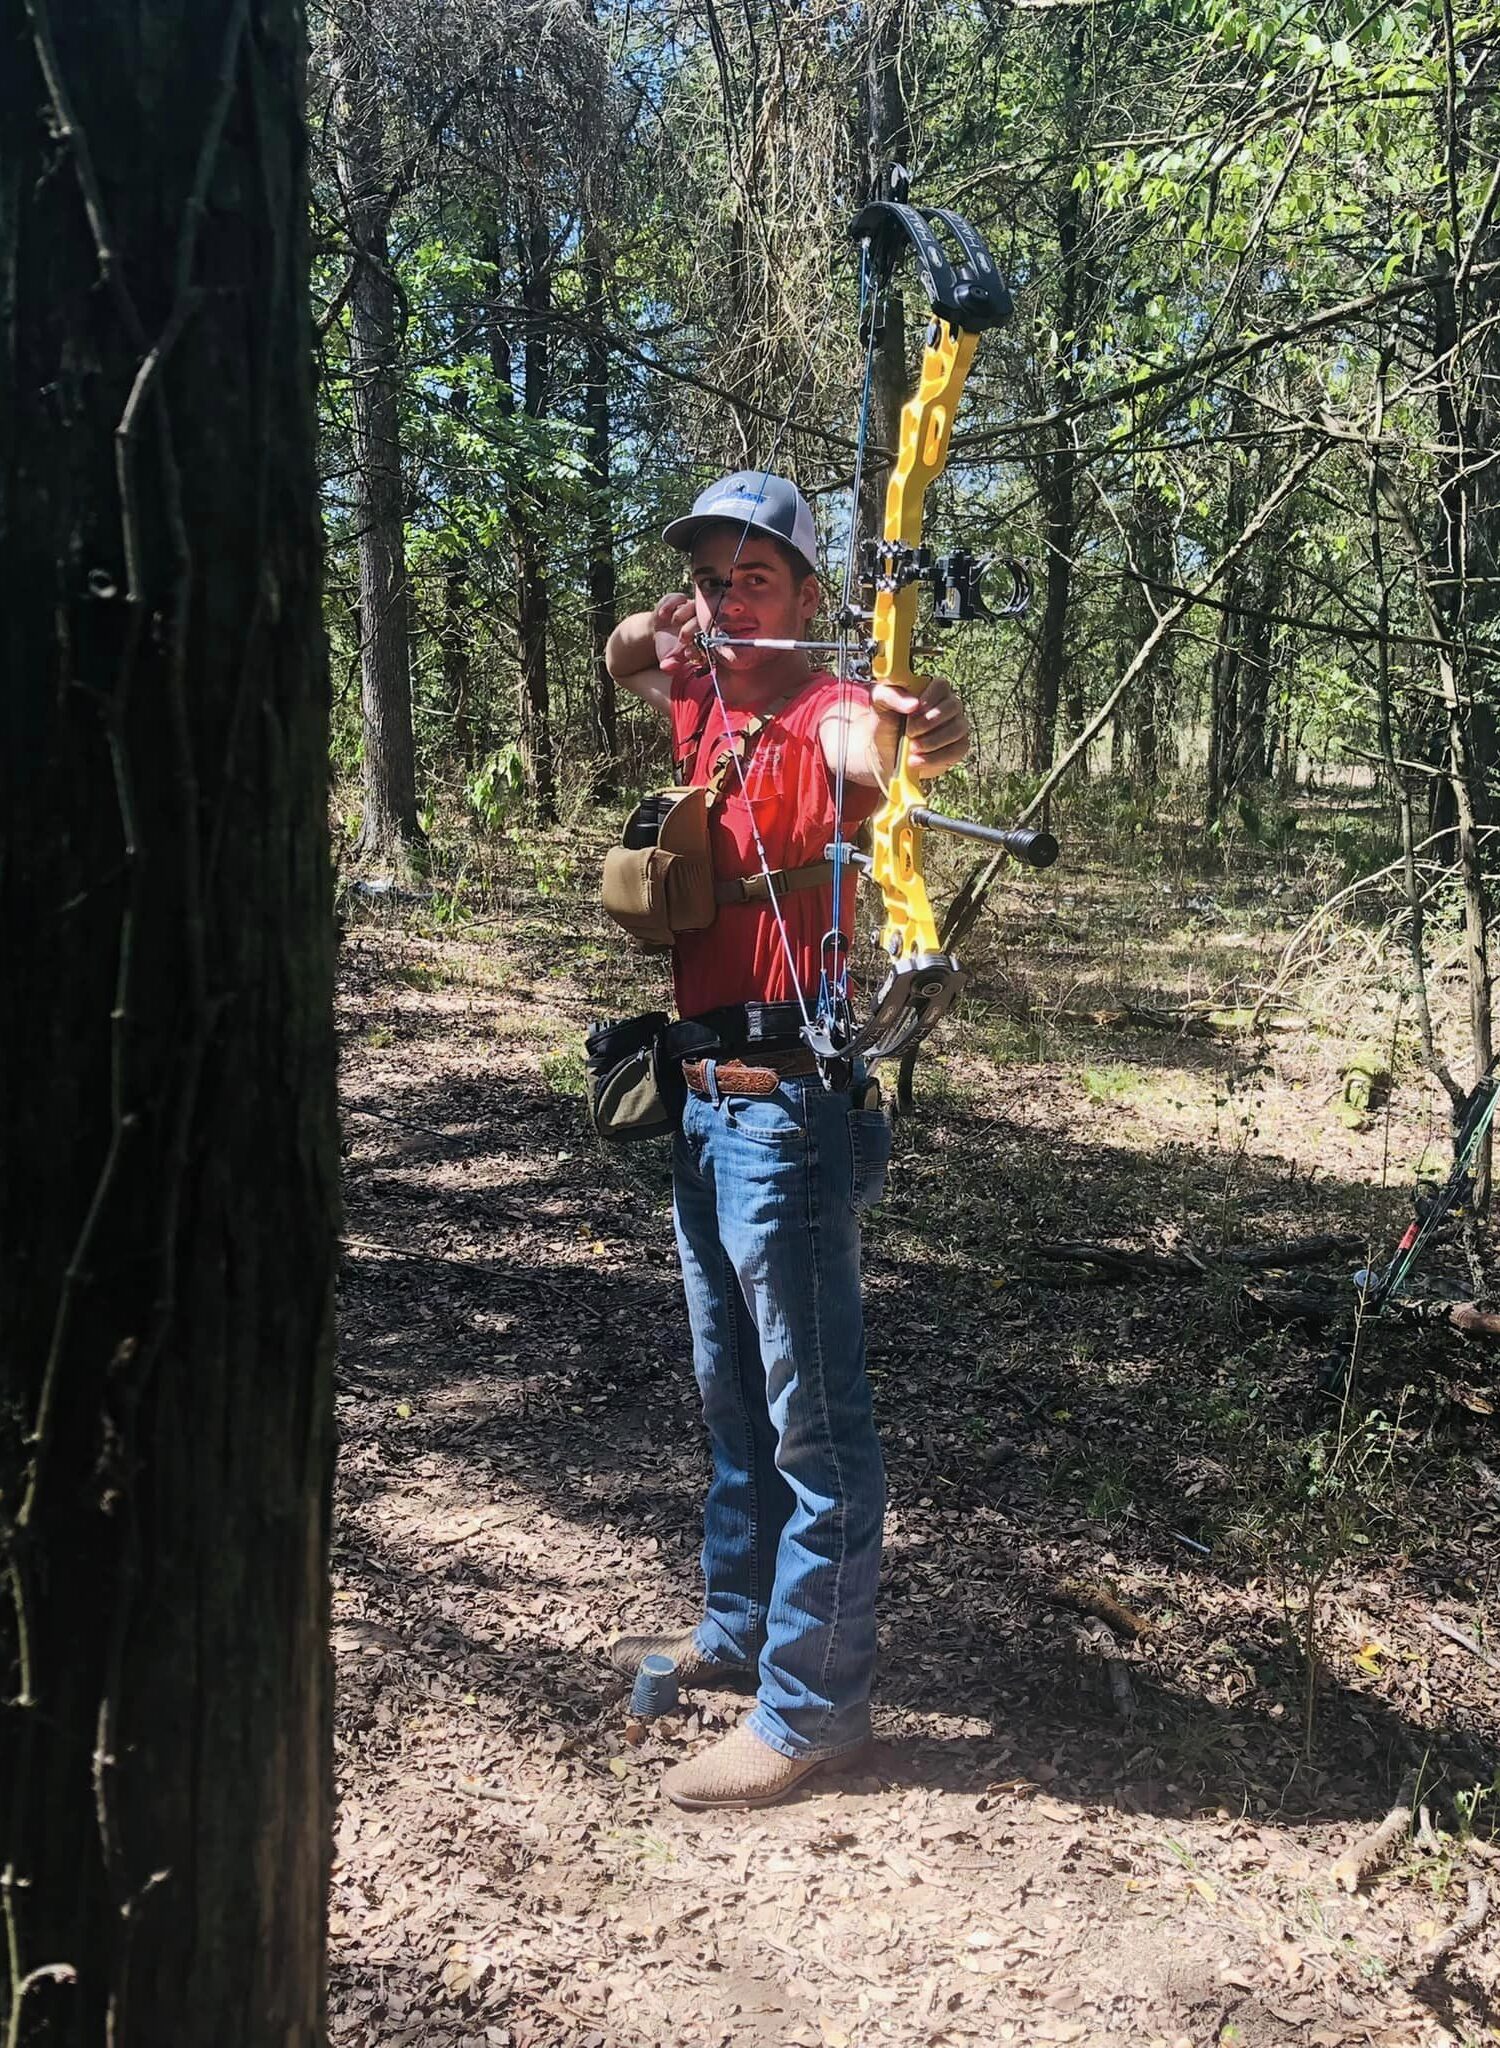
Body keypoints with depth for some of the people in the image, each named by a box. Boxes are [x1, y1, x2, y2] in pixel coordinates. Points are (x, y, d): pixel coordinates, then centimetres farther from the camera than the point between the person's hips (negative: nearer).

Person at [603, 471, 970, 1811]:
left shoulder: (825, 719, -14)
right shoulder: (704, 708, 10)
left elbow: (876, 748, -36)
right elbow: (627, 660, 27)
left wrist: (925, 735, -60)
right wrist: (654, 633, 3)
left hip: (792, 1107, -9)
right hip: (707, 1098, 9)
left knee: (814, 1419, 0)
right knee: (731, 1397, 21)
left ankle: (813, 1707, 13)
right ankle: (740, 1633, 38)